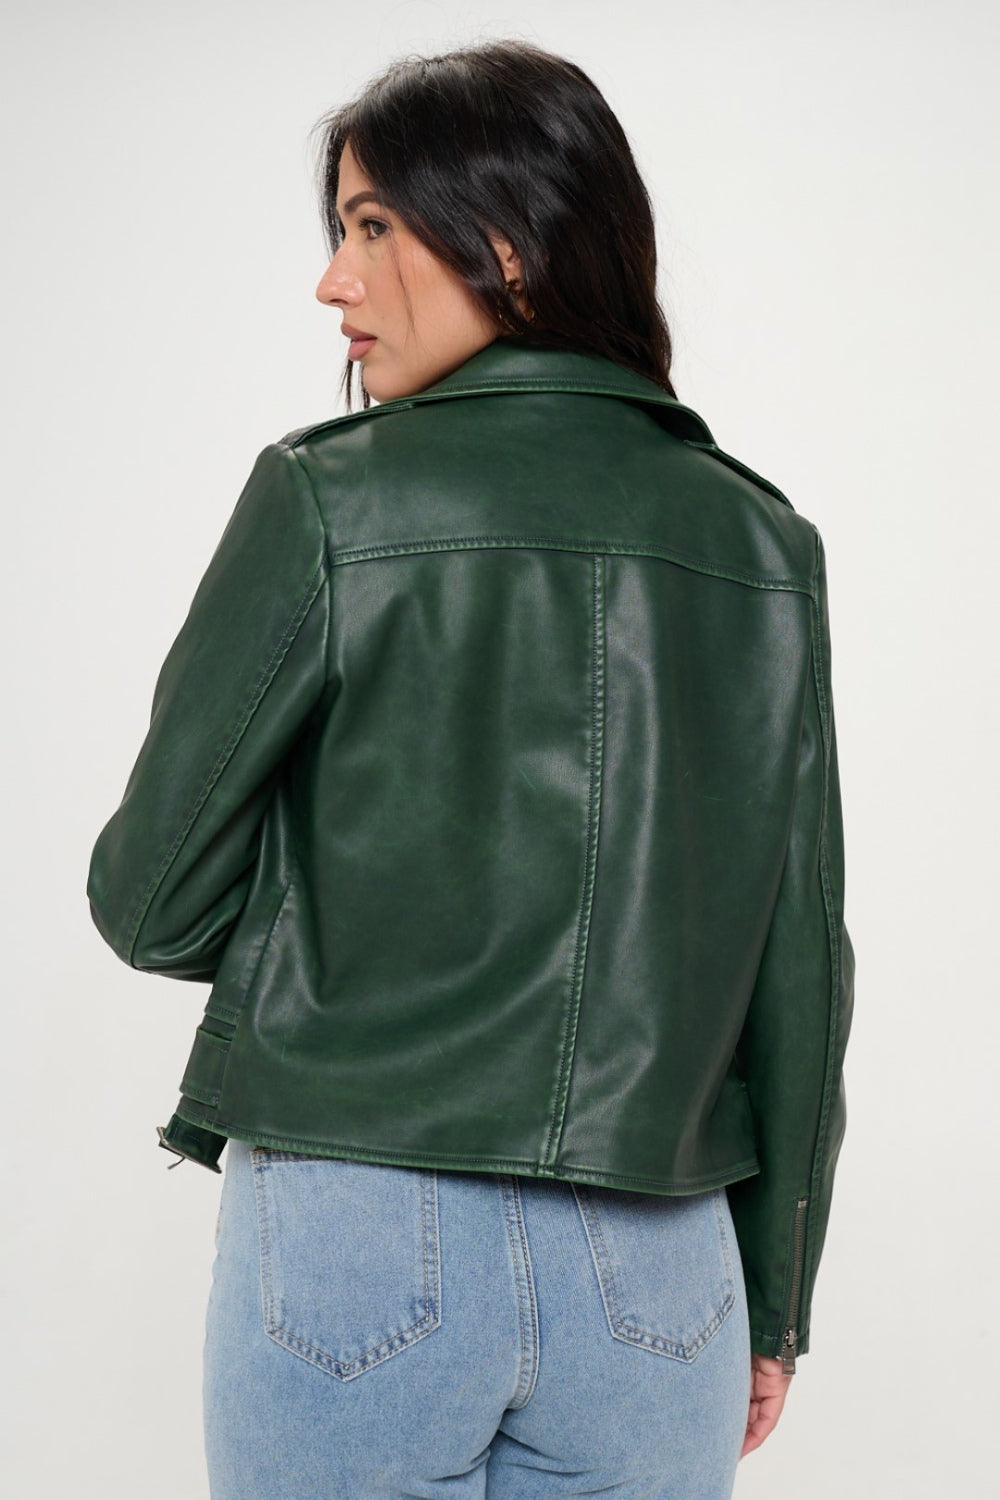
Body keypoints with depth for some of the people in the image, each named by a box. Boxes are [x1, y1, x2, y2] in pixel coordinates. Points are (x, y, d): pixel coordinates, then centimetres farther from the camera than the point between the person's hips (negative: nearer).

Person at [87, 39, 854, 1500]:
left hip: (358, 1234, -3)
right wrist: (773, 1299, 13)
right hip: (655, 1272, 3)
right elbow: (803, 965, 4)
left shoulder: (327, 504, -9)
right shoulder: (763, 543, 2)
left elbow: (155, 901, -5)